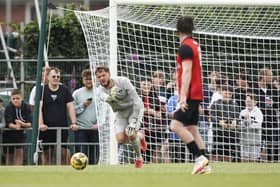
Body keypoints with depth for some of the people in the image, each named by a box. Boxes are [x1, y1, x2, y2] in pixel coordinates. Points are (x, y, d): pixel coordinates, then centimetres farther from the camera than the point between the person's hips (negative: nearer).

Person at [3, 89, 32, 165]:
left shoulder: (26, 107, -12)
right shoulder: (8, 108, -18)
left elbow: (30, 123, -17)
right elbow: (9, 124, -28)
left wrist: (22, 124, -38)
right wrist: (15, 126, -48)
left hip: (20, 133, 1)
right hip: (9, 133, -1)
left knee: (19, 152, -13)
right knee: (10, 155, 8)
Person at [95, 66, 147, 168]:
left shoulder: (123, 81, -24)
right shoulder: (100, 90, -15)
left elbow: (136, 100, -22)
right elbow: (103, 97, -41)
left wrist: (133, 121, -27)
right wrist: (110, 97, -68)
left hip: (134, 108, -4)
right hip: (120, 113, 4)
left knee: (131, 134, -25)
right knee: (120, 140, -11)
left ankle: (139, 157, 3)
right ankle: (139, 136, 23)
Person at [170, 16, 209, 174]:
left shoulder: (185, 47, -14)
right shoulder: (195, 45, 15)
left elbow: (186, 73, -21)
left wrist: (183, 97, -25)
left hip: (190, 95, -9)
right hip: (196, 94, 9)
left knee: (176, 125, -15)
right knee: (192, 128, 10)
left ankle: (199, 157, -19)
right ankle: (203, 165, 7)